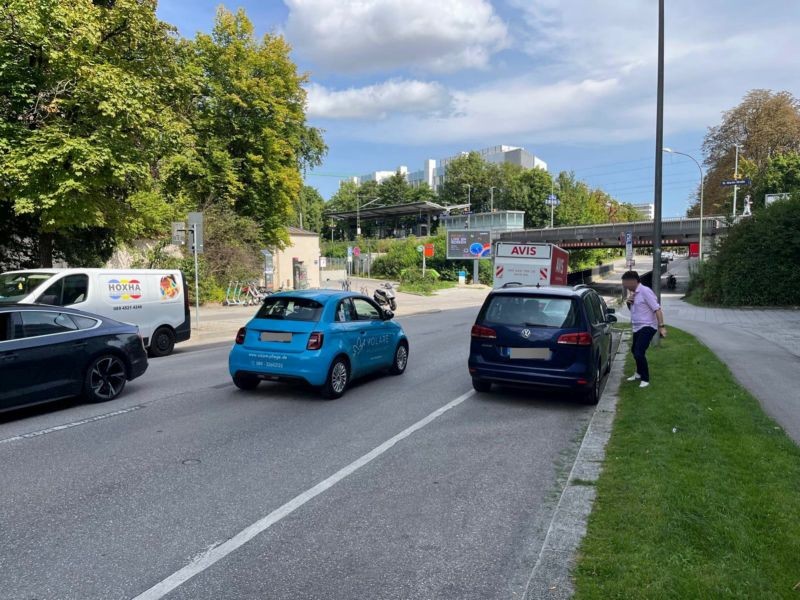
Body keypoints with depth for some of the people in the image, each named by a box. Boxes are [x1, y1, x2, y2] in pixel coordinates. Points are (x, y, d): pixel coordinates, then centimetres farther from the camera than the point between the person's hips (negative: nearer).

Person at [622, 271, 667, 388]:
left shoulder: (645, 291, -18)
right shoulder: (633, 293, 9)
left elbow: (657, 309, -21)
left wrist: (661, 326, -27)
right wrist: (628, 302, 1)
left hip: (647, 327, -10)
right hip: (637, 328, 10)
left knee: (639, 353, -17)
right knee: (634, 350, 23)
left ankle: (645, 379, -2)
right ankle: (639, 373, 44)